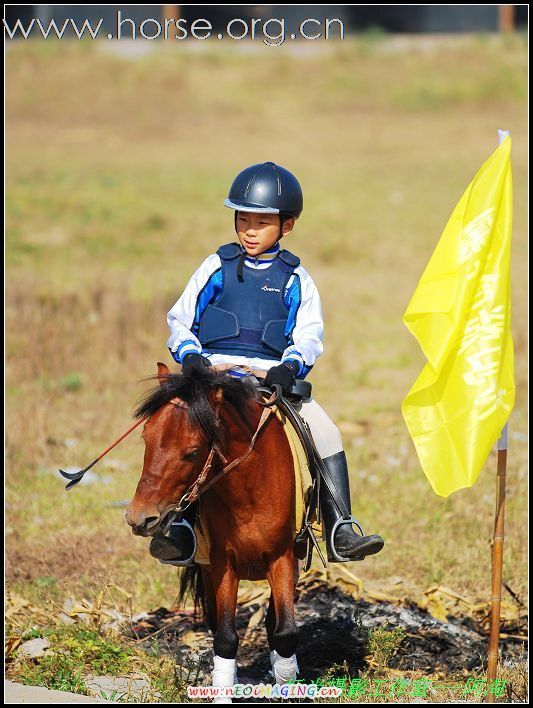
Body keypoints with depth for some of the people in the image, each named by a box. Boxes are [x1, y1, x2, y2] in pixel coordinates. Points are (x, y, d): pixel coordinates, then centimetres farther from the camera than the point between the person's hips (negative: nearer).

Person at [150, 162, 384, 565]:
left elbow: (308, 336, 4)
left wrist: (289, 367, -18)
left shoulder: (296, 280, 12)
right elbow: (180, 320, 13)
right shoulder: (217, 268, 12)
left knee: (326, 433, -19)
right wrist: (190, 355, -9)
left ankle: (341, 532, -16)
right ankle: (179, 529, -31)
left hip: (274, 377, 1)